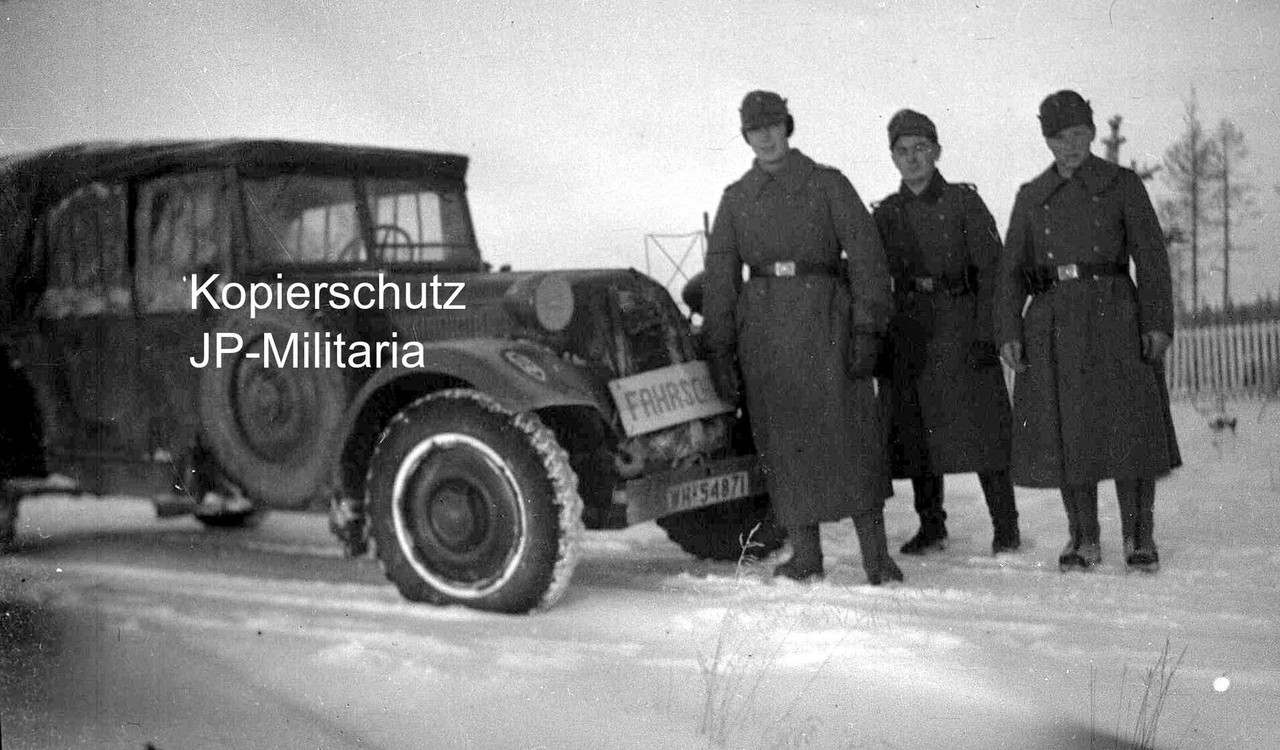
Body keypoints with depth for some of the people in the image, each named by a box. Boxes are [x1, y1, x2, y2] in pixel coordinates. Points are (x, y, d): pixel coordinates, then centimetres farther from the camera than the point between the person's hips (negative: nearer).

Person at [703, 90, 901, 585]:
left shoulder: (828, 184, 3)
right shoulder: (736, 198, 12)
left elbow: (865, 255, -2)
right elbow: (720, 277, 12)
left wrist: (867, 329, -11)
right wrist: (720, 351, 6)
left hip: (825, 318, -3)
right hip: (763, 326, 3)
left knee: (850, 433, -8)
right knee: (783, 442, 3)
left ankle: (876, 557, -5)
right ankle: (805, 556, 11)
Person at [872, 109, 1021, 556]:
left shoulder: (964, 202, 1)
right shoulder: (886, 214, 11)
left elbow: (991, 269, -4)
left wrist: (984, 332, -12)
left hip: (961, 326, -3)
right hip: (909, 332, 4)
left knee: (982, 428, -5)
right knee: (916, 431, 5)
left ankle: (1006, 527, 2)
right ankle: (931, 526, 16)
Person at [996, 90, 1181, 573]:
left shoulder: (1123, 185, 6)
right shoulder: (1031, 197, 12)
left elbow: (1151, 258, 1)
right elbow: (1011, 270, 10)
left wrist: (1158, 323, -9)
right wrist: (1009, 331, -1)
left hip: (1113, 319, -2)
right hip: (1052, 325, 2)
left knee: (1129, 428, -5)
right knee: (1066, 432, 2)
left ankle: (1139, 536, 5)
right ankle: (1083, 539, 12)